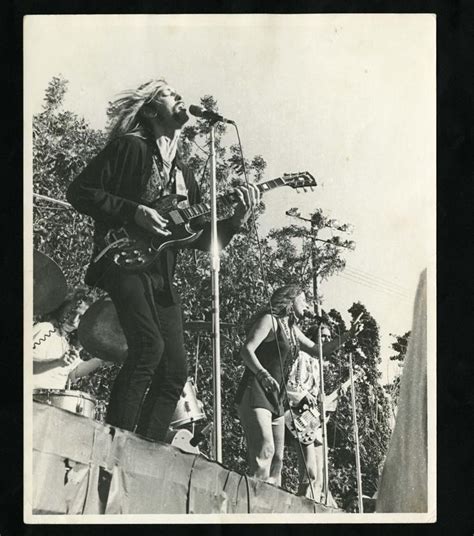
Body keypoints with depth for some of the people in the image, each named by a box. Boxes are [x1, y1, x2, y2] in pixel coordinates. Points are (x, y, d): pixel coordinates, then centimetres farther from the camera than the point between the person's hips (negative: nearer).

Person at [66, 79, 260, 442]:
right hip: (125, 261, -7)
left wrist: (236, 218, 2)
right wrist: (135, 212, -13)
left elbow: (203, 239, 19)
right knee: (148, 344, -27)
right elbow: (80, 191, -5)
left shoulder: (182, 171, 22)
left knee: (175, 372, -2)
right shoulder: (130, 147, 4)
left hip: (163, 277, 7)